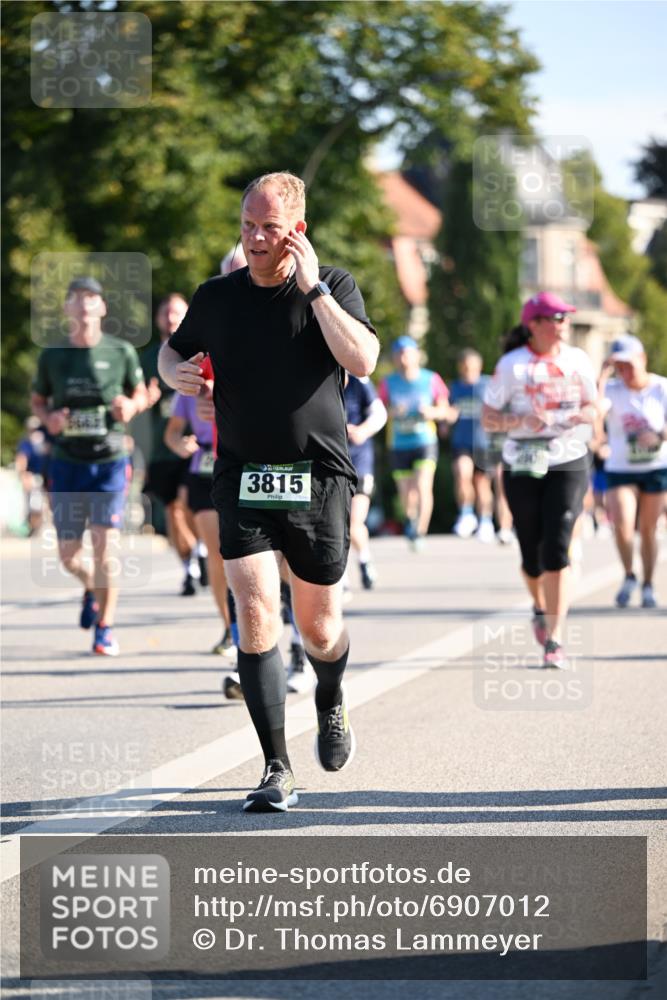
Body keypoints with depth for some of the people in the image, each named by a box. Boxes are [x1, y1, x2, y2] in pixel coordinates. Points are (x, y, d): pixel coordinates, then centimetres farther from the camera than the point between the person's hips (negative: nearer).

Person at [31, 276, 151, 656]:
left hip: (110, 460, -2)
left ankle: (105, 629, 1)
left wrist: (131, 405, -11)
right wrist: (48, 418, -7)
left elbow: (141, 394, 11)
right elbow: (38, 399, 15)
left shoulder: (121, 352, -1)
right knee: (68, 553, 4)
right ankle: (92, 587, 39)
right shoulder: (52, 355, 3)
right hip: (67, 463, 2)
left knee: (105, 543, -11)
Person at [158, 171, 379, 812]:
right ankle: (277, 772, -10)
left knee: (318, 627, 8)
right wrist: (176, 372, -1)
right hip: (244, 478, 1)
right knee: (256, 616, -14)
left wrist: (313, 289, -20)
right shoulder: (217, 298, 5)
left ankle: (331, 704, 44)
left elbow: (363, 361, -17)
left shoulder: (334, 286, -2)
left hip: (318, 479, -1)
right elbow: (173, 348, 22)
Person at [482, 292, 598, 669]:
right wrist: (521, 420, -20)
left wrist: (585, 415, -9)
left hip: (569, 464, 1)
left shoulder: (578, 360, 4)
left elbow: (593, 406, 15)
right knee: (532, 552, 7)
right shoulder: (512, 365, -5)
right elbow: (488, 418, -2)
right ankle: (540, 608, 41)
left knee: (557, 549, -13)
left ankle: (555, 640, -13)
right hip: (523, 467, -1)